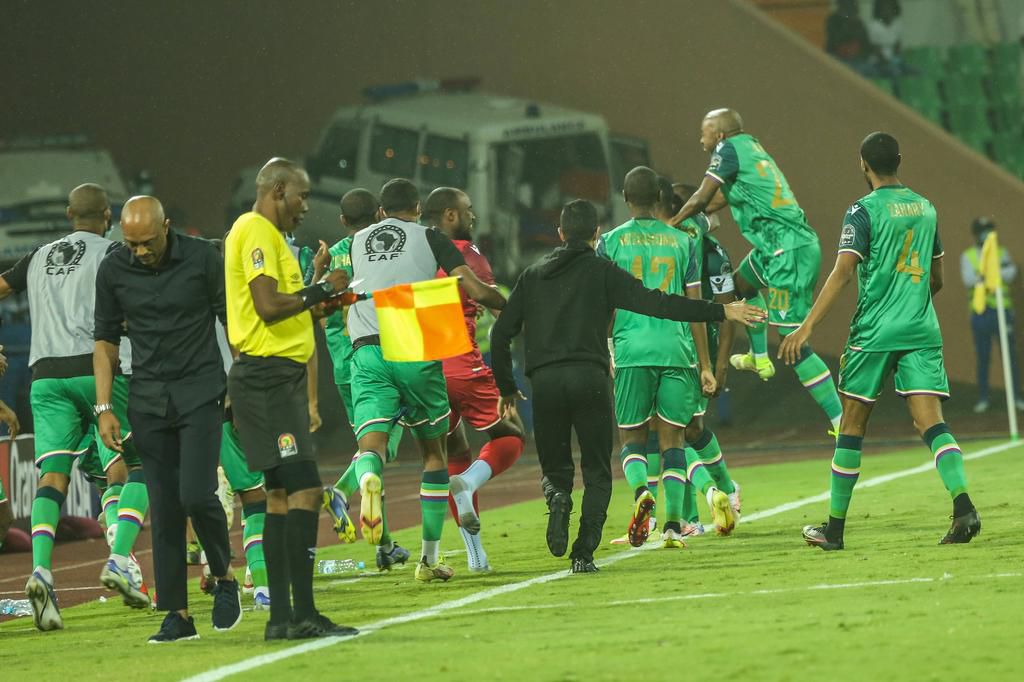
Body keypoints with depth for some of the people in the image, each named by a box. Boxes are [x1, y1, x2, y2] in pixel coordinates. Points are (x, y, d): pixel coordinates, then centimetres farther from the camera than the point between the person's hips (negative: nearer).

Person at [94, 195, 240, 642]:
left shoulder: (202, 258, -6)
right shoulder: (113, 271, 1)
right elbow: (106, 340, 9)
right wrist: (104, 408, 3)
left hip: (201, 392, -3)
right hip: (149, 400, 3)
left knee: (197, 494, -16)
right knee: (164, 508, 1)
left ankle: (224, 577, 10)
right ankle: (176, 614, 6)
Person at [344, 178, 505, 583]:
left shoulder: (357, 243, 19)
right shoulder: (429, 239, 9)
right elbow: (477, 291, 1)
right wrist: (509, 307, 20)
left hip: (367, 351, 1)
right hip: (417, 352, -1)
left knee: (371, 443, -10)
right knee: (433, 451, 15)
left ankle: (369, 478, -50)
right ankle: (430, 557, 16)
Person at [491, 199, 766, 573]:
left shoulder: (533, 275, 18)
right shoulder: (601, 271, 7)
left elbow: (501, 334, 15)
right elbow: (654, 303, -4)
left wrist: (506, 388, 25)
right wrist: (720, 312, -2)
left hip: (544, 380, 2)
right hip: (589, 375, -2)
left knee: (555, 468, 17)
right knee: (597, 473, 7)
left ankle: (558, 498, -18)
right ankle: (583, 553, -7)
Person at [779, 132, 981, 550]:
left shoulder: (864, 211, -6)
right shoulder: (925, 208, 12)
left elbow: (843, 272, -16)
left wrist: (807, 327, -18)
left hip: (874, 331, -4)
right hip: (922, 330, 4)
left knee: (852, 425, 7)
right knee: (931, 422, -4)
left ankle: (835, 527, 12)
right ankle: (963, 504, -27)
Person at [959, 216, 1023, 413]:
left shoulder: (1001, 253, 10)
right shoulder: (967, 256, 7)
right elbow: (968, 280, -9)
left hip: (1002, 309, 0)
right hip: (980, 313, 0)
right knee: (982, 358, 2)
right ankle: (983, 399, 10)